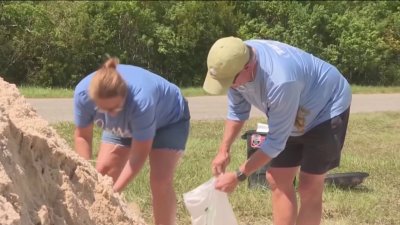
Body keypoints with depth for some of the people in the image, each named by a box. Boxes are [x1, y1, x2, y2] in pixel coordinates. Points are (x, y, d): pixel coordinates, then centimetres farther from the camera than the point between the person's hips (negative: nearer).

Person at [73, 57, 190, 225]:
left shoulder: (141, 100, -45)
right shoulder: (83, 93, -33)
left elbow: (139, 155, -34)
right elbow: (82, 136, -16)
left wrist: (115, 190, -37)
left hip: (169, 119, -5)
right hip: (125, 123, 5)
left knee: (160, 181, -19)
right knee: (102, 174, -3)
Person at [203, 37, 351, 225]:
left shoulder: (280, 82, -43)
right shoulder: (235, 63, -20)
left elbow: (276, 141, -32)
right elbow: (237, 110, -1)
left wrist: (238, 176, -26)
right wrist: (224, 150, -8)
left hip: (327, 110, -8)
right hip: (295, 116, 8)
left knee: (309, 187, -10)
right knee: (277, 180, 4)